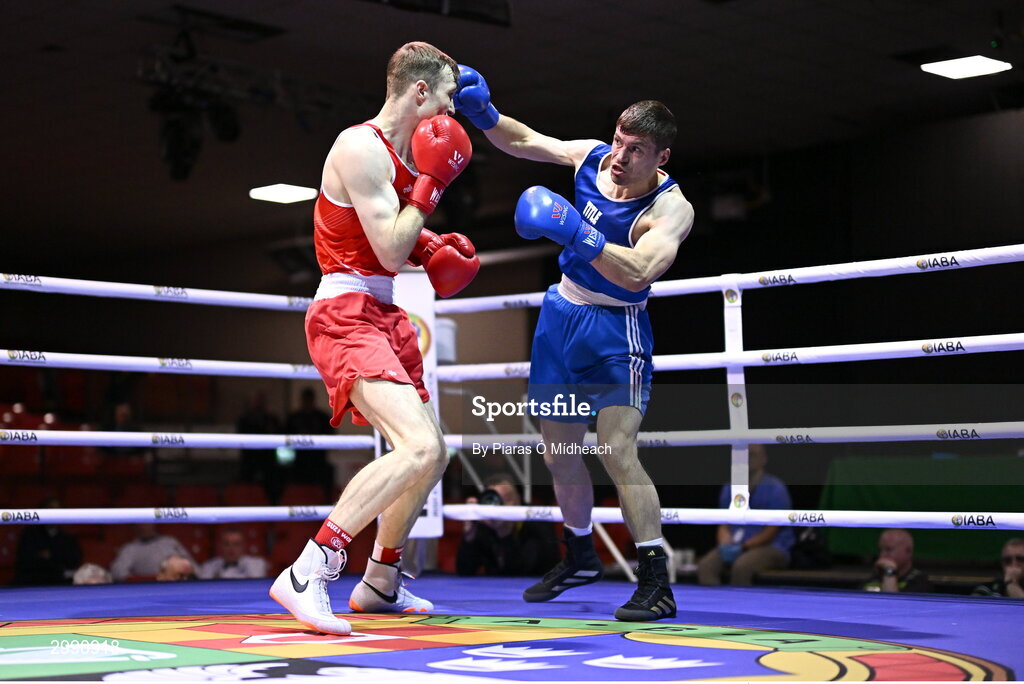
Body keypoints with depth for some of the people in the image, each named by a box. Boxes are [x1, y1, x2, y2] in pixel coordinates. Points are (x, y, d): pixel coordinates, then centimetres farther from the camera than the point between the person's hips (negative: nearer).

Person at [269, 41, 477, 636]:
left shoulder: (403, 151, 15)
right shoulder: (361, 148, -15)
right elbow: (390, 251, -21)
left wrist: (430, 248, 9)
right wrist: (432, 184, -11)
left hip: (383, 315, 11)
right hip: (347, 314, -10)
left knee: (432, 454, 18)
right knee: (420, 449, -27)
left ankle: (380, 584, 33)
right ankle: (306, 575, -25)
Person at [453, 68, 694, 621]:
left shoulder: (671, 209, -22)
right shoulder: (592, 157, -5)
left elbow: (638, 273, -37)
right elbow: (523, 141, 7)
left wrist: (576, 233, -45)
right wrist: (482, 113, -11)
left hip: (615, 331, -6)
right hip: (561, 315, 6)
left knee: (617, 451, -19)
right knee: (558, 451, 14)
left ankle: (656, 582, -14)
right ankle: (580, 557, 35)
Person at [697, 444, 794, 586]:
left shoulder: (774, 488, -5)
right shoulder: (729, 490, 13)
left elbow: (771, 532, -8)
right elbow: (724, 526, 14)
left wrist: (742, 547, -19)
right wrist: (725, 544, -9)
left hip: (771, 548, -5)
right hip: (735, 547, 5)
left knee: (741, 566, -37)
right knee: (705, 566, -25)